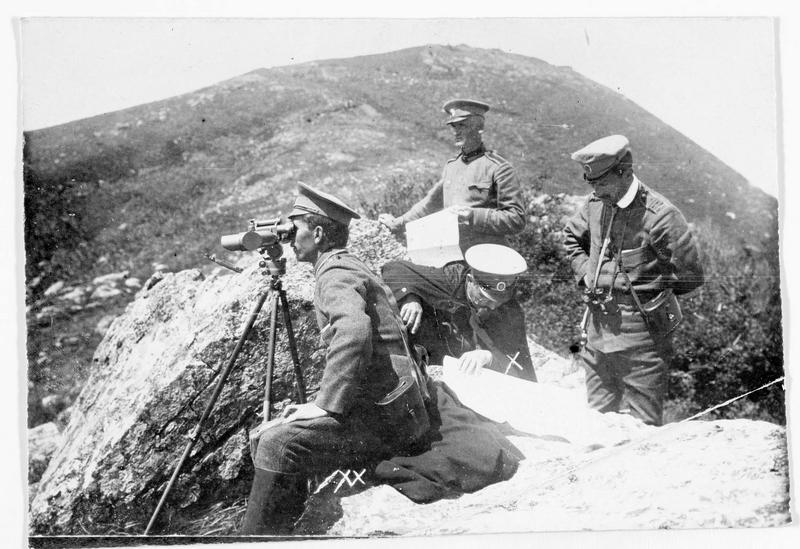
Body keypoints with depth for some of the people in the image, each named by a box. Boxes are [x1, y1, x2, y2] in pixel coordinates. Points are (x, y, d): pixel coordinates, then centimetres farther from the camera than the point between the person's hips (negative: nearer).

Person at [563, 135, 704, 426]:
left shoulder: (660, 215, -16)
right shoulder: (595, 204, 5)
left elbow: (690, 276, -12)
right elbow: (572, 237, 26)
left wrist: (644, 289, -4)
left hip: (641, 335, -6)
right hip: (599, 331, 7)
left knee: (641, 424, 0)